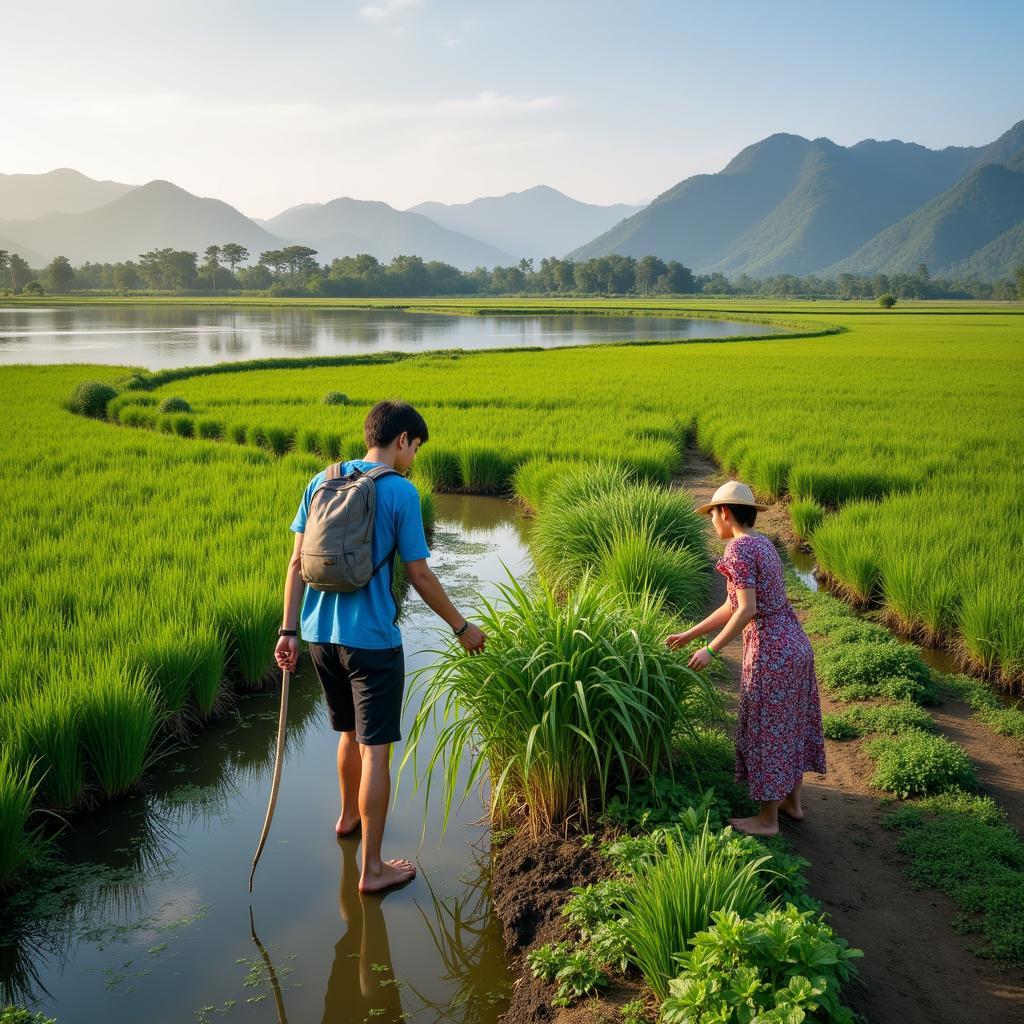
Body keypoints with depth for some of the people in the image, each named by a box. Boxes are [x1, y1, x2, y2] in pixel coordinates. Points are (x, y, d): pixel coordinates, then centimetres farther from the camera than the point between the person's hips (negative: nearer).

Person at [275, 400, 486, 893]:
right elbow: (420, 577, -8)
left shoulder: (321, 481, 5)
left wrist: (289, 631, 9)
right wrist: (462, 628, 4)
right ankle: (372, 868, 10)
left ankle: (348, 815, 47)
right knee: (375, 749, 3)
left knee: (351, 732, 26)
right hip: (372, 640, -6)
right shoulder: (400, 492, -11)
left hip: (321, 635, 6)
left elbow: (297, 563, 5)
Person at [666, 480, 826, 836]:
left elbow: (747, 610, -21)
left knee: (766, 732, 4)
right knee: (790, 725, 20)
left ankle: (767, 819, 16)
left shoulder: (739, 549, -15)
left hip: (770, 653, -9)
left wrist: (711, 650, -13)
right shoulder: (764, 544, 14)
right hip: (795, 645, 9)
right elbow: (732, 607, 16)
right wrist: (689, 634, 20)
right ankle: (792, 801, 35)